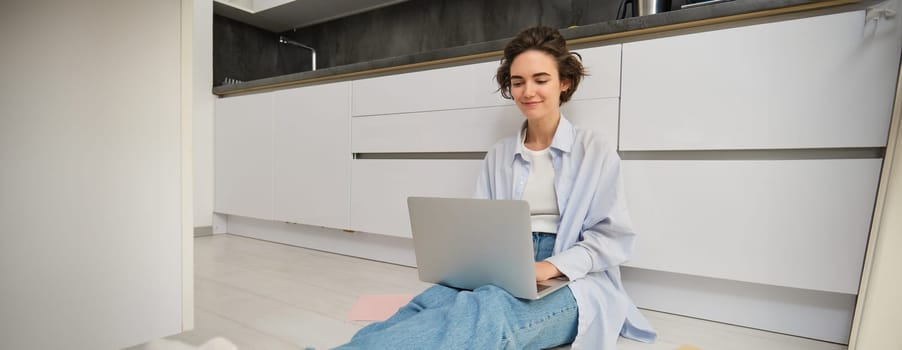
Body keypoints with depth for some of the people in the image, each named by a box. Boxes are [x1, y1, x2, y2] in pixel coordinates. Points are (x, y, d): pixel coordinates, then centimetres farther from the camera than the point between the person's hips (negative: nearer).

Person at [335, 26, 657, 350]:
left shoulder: (597, 151, 4)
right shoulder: (498, 156, 13)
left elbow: (613, 237, -2)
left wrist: (551, 267, -18)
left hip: (574, 283, -2)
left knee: (492, 309, -38)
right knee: (438, 298, -33)